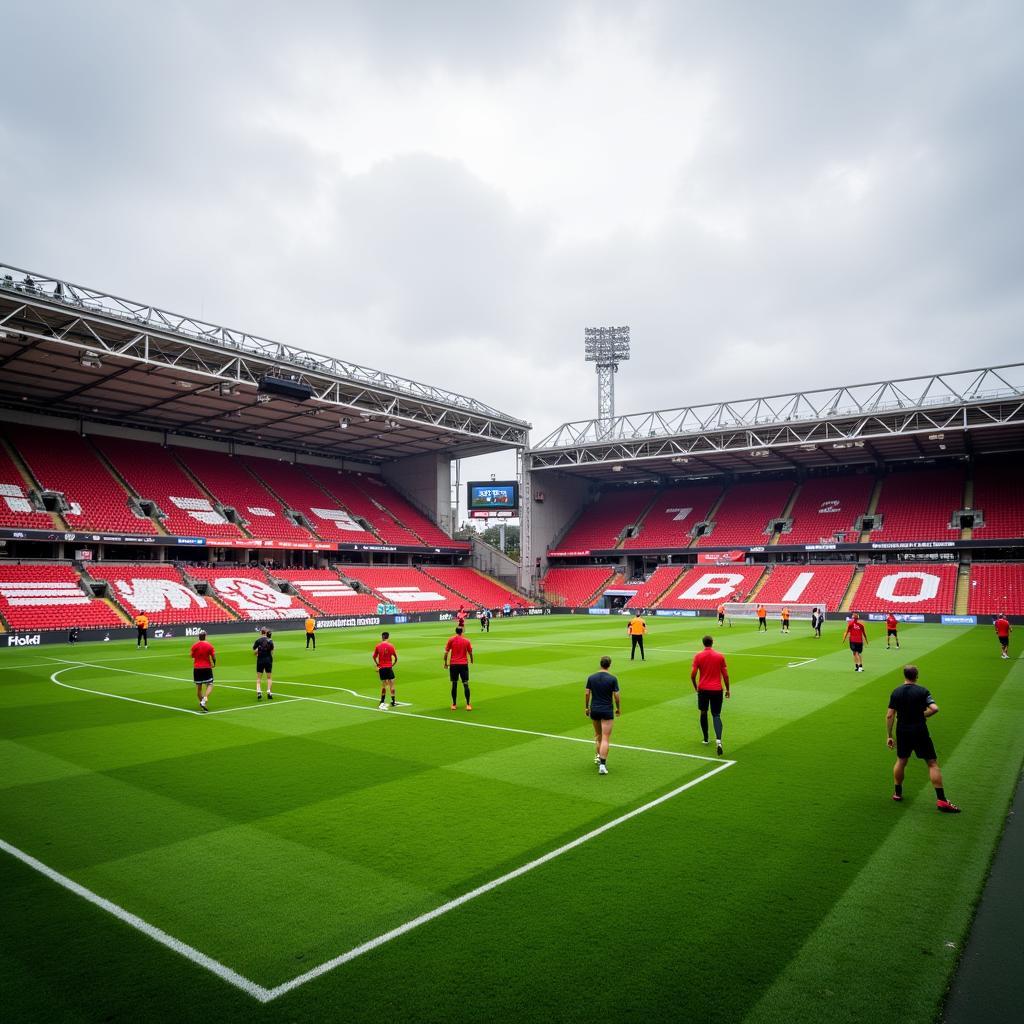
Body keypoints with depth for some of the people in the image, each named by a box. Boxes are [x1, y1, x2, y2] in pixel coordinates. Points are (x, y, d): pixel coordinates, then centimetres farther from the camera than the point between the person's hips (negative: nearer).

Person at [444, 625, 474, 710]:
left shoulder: (451, 640, -1)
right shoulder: (466, 641, 2)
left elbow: (446, 652, -4)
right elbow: (470, 653, 8)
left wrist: (446, 663, 5)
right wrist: (471, 661, 27)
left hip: (453, 665, 0)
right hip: (464, 664, 0)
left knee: (454, 684, 9)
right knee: (466, 684, 0)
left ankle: (454, 704, 13)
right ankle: (468, 704, -4)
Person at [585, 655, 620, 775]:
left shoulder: (591, 678, -1)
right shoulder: (612, 679, -9)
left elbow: (587, 694, 1)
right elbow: (616, 696, -7)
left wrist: (586, 708, 13)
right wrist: (618, 708, 9)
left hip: (594, 710, 3)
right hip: (607, 711, -3)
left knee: (597, 735, 25)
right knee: (605, 739, -2)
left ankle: (597, 756, 25)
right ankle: (602, 765, -9)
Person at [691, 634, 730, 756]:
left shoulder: (698, 656, -4)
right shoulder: (720, 656, -1)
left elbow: (692, 674, -6)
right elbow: (725, 675, 0)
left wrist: (695, 687, 10)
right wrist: (727, 689, 12)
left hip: (703, 689, 0)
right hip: (717, 689, 0)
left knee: (703, 713, 18)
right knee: (716, 715, 3)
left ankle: (706, 739, 26)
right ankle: (718, 740, -18)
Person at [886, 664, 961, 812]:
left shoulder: (896, 692, 0)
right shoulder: (922, 691, -7)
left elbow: (889, 715, -3)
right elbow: (935, 709, -21)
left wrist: (889, 736, 4)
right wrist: (922, 715, -1)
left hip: (902, 732, 3)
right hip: (920, 732, -3)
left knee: (901, 761, 19)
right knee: (932, 763, 4)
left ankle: (897, 793, 29)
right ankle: (941, 800, 1)